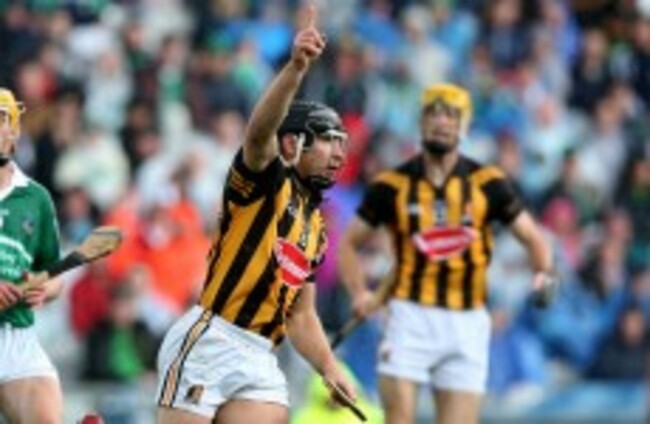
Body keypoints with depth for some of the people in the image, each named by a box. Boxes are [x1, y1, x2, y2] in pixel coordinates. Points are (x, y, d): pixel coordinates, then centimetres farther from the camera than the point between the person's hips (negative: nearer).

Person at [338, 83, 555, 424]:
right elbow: (349, 243, 11)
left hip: (467, 322, 1)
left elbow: (532, 236, 8)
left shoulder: (486, 184, 4)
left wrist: (543, 274, -13)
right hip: (410, 316, -1)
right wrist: (359, 293, -6)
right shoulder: (392, 186, 2)